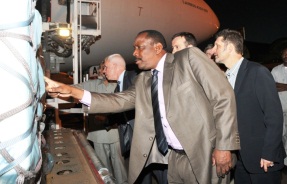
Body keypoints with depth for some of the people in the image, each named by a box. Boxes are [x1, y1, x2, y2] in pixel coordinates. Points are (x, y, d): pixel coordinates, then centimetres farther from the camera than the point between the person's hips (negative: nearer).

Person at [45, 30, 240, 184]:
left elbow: (223, 97, -10)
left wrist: (224, 145, -13)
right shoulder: (142, 80, 10)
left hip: (204, 153, -5)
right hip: (174, 157, 5)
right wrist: (73, 92, -5)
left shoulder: (189, 58, -7)